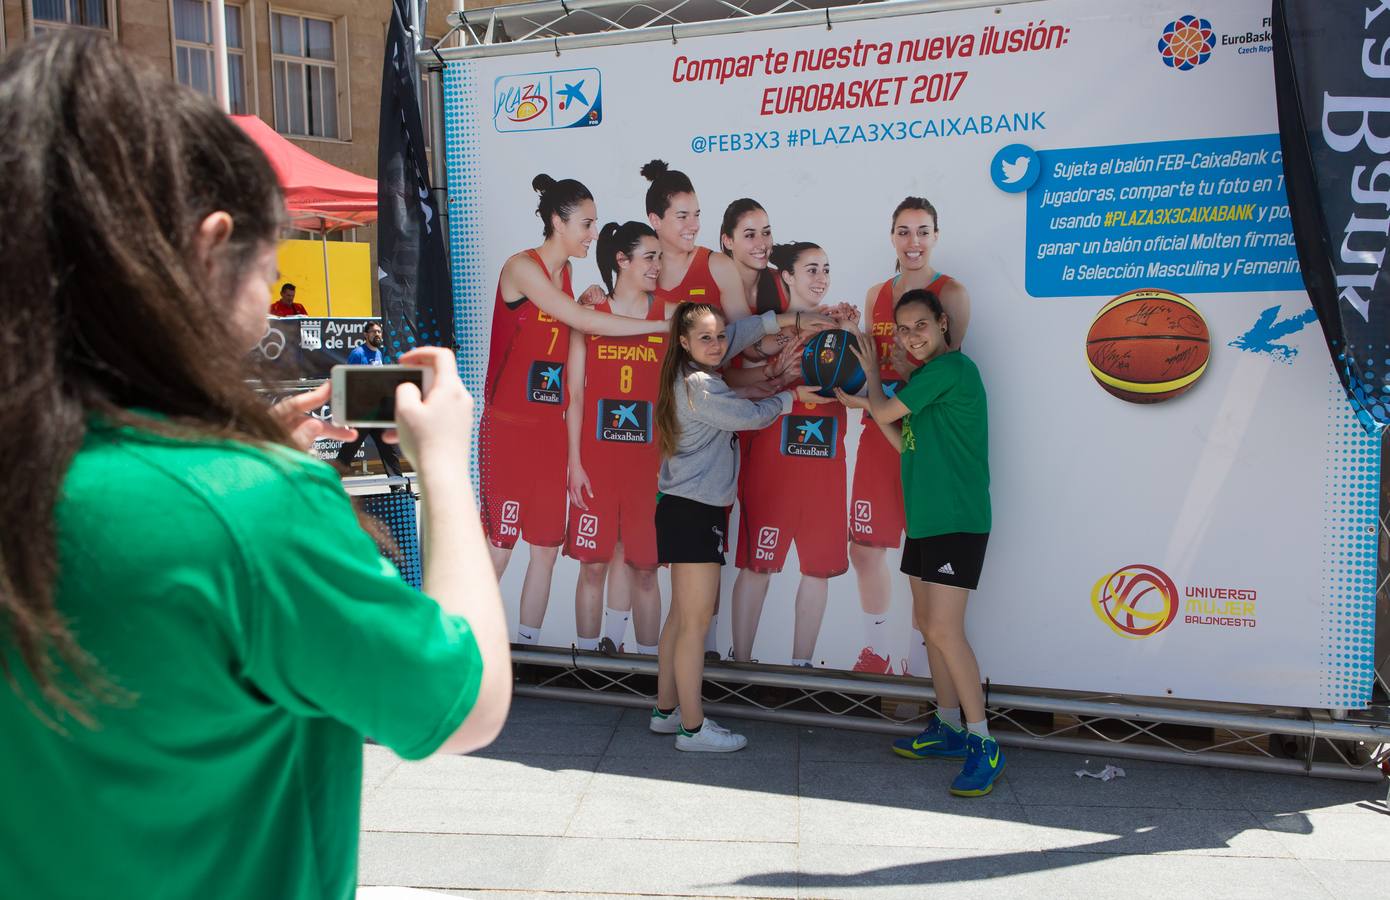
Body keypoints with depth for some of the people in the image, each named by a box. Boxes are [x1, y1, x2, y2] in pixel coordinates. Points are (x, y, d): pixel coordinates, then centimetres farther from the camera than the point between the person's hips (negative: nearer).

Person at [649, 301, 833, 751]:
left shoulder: (691, 375, 10)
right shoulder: (700, 386, -17)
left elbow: (742, 330, 18)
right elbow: (751, 415, -9)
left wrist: (793, 319, 13)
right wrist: (794, 396, 7)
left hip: (685, 507, 10)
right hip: (693, 512, -10)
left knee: (682, 616, 16)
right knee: (696, 621, -3)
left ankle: (666, 710, 25)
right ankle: (692, 727, 5)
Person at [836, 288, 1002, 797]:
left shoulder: (951, 368, -14)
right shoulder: (926, 378, 15)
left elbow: (884, 412, -10)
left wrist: (871, 374, 9)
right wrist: (865, 405, 14)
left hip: (957, 522, -10)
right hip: (925, 521, 10)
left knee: (944, 629, -12)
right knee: (928, 623, 14)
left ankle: (983, 746, -2)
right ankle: (949, 729, 25)